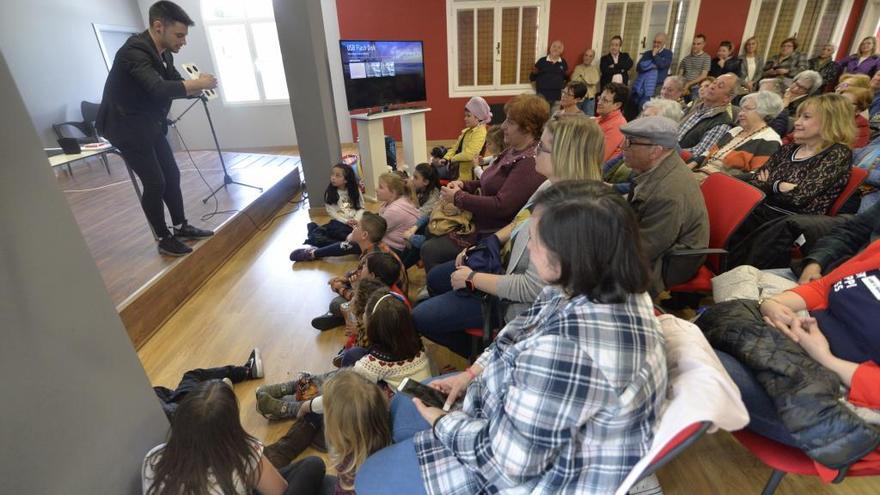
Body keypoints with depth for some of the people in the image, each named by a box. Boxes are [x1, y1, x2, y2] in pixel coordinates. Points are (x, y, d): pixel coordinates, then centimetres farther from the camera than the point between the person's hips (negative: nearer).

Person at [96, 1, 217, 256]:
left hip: (151, 125, 8)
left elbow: (177, 85, 9)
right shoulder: (134, 52, -25)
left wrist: (199, 85, -13)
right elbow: (160, 89, -40)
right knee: (155, 183, -7)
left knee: (172, 175, 10)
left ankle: (181, 226, 24)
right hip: (126, 126, -8)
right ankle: (164, 239, 7)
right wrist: (199, 83, -30)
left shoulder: (164, 53, 1)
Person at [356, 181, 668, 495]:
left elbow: (506, 459, -29)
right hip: (543, 432, 8)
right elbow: (522, 337, 6)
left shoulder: (567, 348, -41)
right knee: (404, 405, 21)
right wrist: (470, 374, 1)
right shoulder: (608, 287, -10)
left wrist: (442, 423, -12)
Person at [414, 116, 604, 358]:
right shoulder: (552, 185, -6)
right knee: (435, 278, 20)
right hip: (506, 262, 9)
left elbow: (532, 288, -32)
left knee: (420, 317, -4)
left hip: (518, 300, -9)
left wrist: (472, 279, -21)